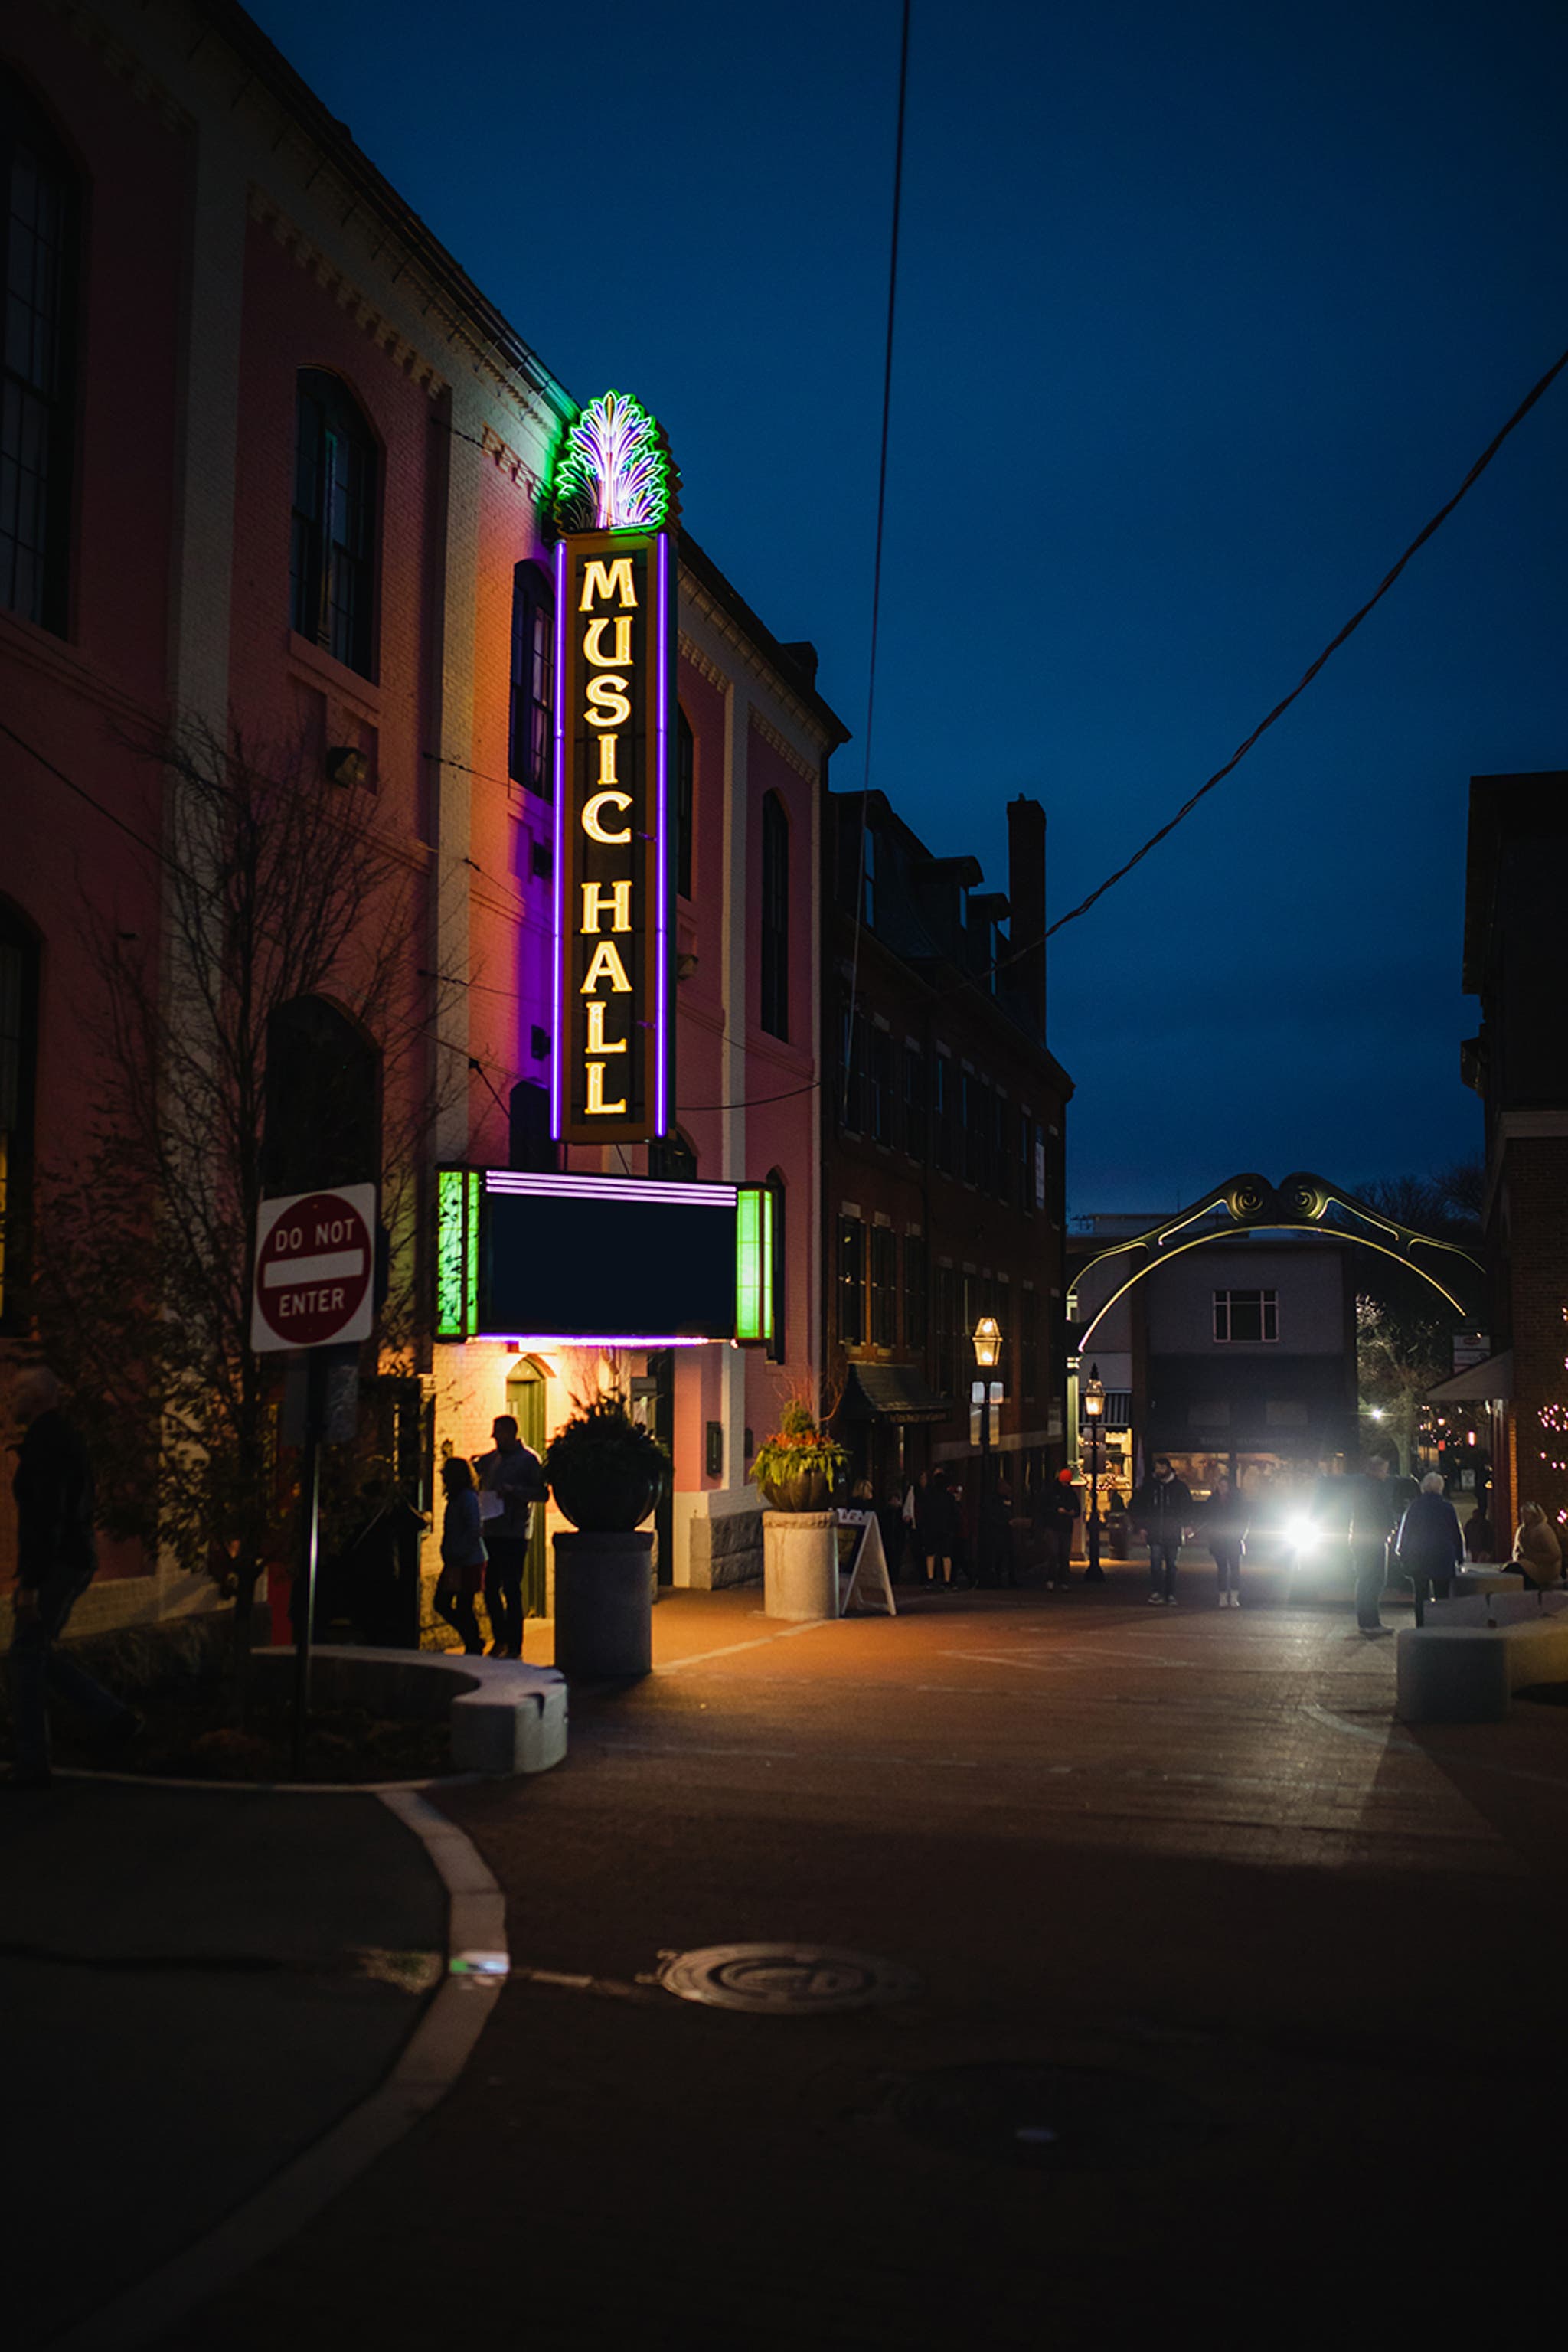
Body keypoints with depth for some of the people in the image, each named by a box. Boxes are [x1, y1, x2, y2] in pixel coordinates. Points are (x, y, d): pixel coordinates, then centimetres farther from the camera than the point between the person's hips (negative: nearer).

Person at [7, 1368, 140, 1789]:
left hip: (53, 1564, -10)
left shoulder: (44, 1443, -15)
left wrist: (29, 1583, -25)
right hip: (76, 1560, 10)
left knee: (27, 1656, -4)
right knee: (37, 1654, 15)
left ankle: (32, 1766, 0)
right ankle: (115, 1718, 9)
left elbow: (44, 1517, -23)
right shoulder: (66, 1439, 17)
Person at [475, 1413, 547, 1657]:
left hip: (514, 1535, -6)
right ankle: (500, 1639, 24)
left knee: (511, 1590, -3)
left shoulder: (528, 1459, -6)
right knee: (490, 1588, 9)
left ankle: (514, 1646, 4)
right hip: (491, 1532, 6)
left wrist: (513, 1490, -22)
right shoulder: (491, 1458, 14)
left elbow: (542, 1493, -11)